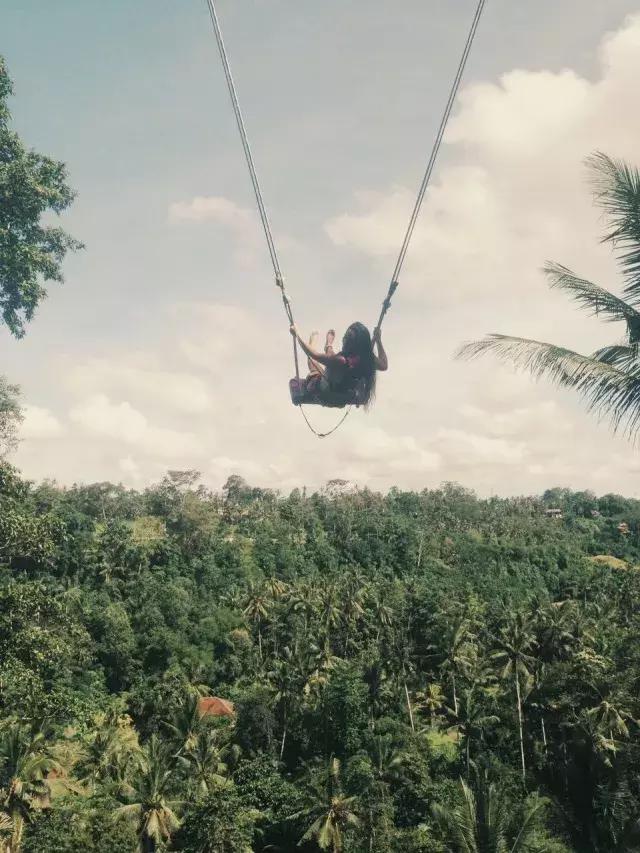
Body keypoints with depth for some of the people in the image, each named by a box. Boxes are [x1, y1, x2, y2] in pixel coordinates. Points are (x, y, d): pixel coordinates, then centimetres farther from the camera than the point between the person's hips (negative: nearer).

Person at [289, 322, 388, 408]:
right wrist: (378, 340, -4)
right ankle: (329, 346, 58)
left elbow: (312, 354, -28)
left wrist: (296, 334, -16)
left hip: (324, 394, -4)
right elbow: (384, 365, -6)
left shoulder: (339, 360, -43)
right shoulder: (369, 359, -29)